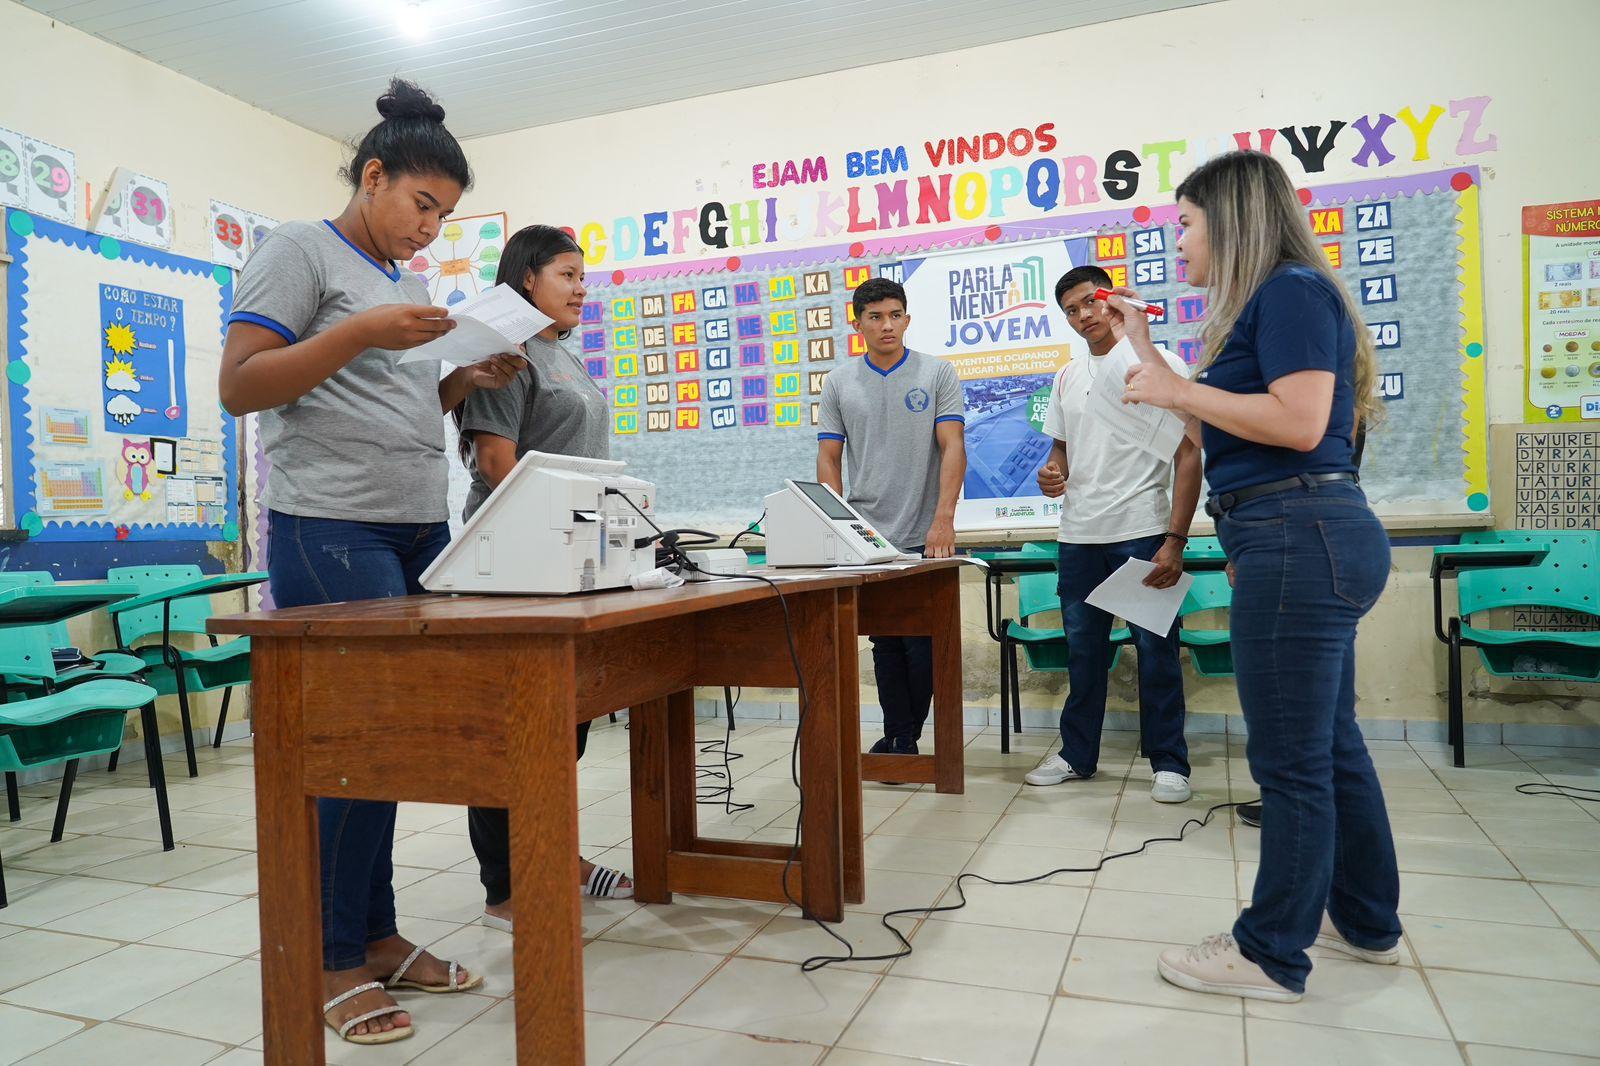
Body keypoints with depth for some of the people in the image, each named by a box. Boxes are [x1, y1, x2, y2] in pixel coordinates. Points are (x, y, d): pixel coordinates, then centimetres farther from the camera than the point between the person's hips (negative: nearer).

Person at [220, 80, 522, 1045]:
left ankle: (378, 935, 21)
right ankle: (335, 961, 11)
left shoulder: (411, 284, 22)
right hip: (333, 530, -7)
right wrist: (360, 334, -18)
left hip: (422, 529, 8)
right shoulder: (301, 250, -1)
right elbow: (239, 387, -8)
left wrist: (469, 381, 8)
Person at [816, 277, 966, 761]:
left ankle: (902, 739, 18)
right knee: (886, 644, 9)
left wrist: (944, 518, -20)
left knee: (923, 645, 3)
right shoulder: (838, 383, 7)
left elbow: (953, 447, -8)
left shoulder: (938, 374, 1)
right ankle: (899, 739, 19)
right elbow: (828, 458, 5)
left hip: (925, 538, -2)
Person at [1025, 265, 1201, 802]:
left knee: (1156, 651, 1)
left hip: (1143, 532, -5)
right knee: (1083, 651, 12)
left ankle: (1169, 763, 14)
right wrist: (1051, 475, -4)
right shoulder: (1067, 377, 14)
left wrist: (1175, 540, -15)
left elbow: (1188, 457, -6)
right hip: (1079, 536, 5)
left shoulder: (1161, 364, -2)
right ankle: (1077, 755, 24)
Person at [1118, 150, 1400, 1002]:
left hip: (1300, 539, -11)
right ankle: (1366, 921, 34)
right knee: (1328, 743, 19)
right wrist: (1151, 360, 23)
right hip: (1306, 541, 11)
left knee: (1291, 759, -1)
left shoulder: (1289, 289, -10)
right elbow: (1221, 428, 21)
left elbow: (1298, 422, -22)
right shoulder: (1271, 302, 20)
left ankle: (1271, 955, 12)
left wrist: (1175, 388, -13)